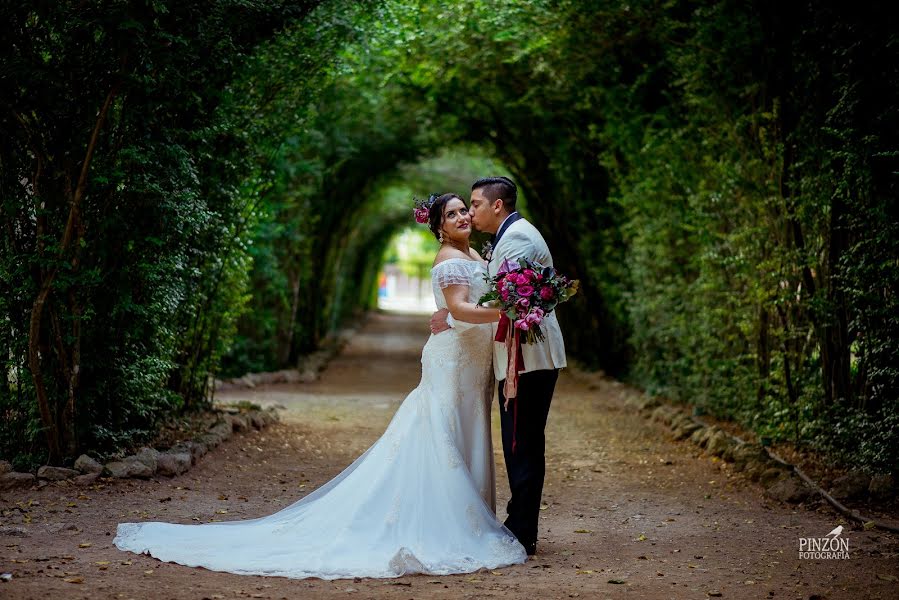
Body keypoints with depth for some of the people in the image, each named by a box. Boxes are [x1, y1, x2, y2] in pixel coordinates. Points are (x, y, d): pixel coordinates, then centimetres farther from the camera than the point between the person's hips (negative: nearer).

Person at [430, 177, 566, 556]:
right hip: (524, 358, 11)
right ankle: (521, 528, 20)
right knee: (523, 446, 13)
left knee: (521, 447, -7)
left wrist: (454, 319, -14)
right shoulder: (511, 236, 21)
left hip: (528, 358, -11)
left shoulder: (516, 237, -13)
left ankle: (522, 536, -3)